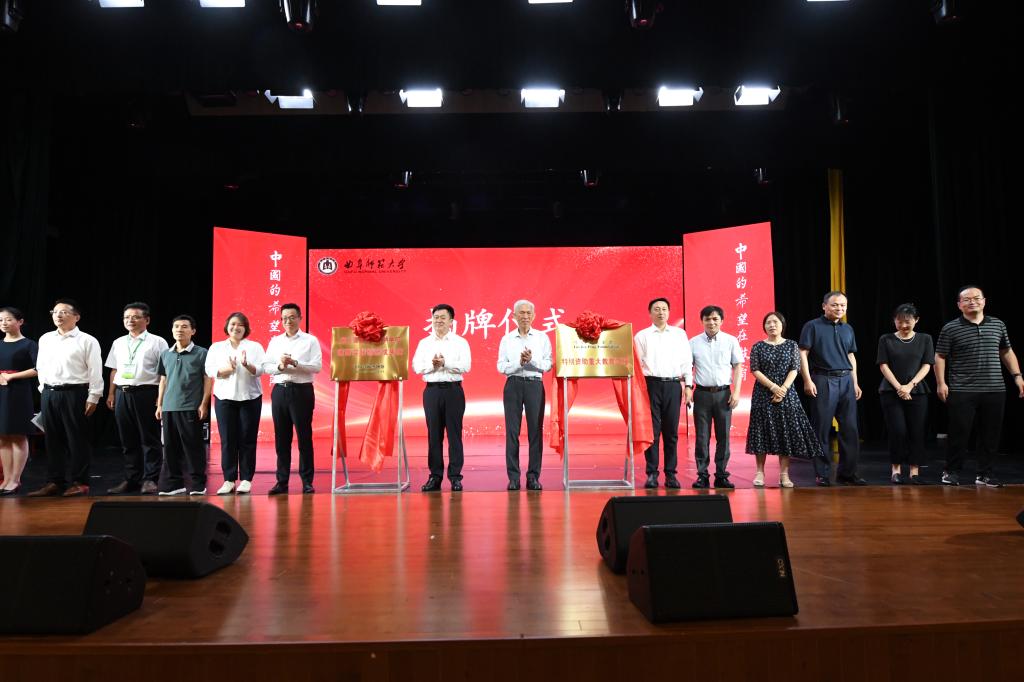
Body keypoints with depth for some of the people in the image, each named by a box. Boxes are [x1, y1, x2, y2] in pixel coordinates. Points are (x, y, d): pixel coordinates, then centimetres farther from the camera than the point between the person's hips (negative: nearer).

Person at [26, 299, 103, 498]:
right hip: (49, 393, 6)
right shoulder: (45, 339, 13)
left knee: (77, 439, -1)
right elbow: (40, 367, 20)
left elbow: (95, 371, -7)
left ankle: (80, 483, 5)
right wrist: (44, 390, 12)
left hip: (74, 393, -5)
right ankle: (54, 482, 17)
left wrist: (92, 398, -11)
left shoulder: (87, 341, -4)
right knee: (53, 439, 9)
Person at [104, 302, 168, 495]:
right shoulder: (118, 343, 16)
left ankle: (150, 479, 4)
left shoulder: (157, 342, -1)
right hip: (122, 393, 5)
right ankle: (131, 479, 18)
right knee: (128, 440, 10)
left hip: (146, 392, -5)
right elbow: (114, 370, 19)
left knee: (149, 439, -1)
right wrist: (111, 394, 11)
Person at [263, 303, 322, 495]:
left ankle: (307, 481, 6)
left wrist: (295, 363, -18)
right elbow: (265, 366, 6)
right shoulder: (275, 341, 14)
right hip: (279, 391, 4)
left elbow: (317, 366, -8)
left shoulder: (310, 340, 3)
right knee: (281, 438, 6)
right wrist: (279, 366, -13)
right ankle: (282, 481, 13)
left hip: (301, 391, -3)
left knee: (304, 437, -1)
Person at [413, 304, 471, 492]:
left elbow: (465, 366, -8)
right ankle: (435, 476, 11)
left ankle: (455, 476, 5)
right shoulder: (424, 343, 13)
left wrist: (445, 363, -16)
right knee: (434, 434, 4)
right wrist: (432, 364, -15)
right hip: (432, 390, 2)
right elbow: (416, 366, 2)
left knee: (454, 433, -2)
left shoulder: (460, 342, 5)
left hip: (453, 390, -2)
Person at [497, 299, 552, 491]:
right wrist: (519, 362, -13)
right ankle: (513, 477, 5)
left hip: (535, 384, 0)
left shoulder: (542, 337, 8)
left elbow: (548, 365, 0)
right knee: (512, 430, -1)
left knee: (535, 430, 0)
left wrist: (532, 360, -15)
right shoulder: (507, 339, 9)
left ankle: (533, 476, 7)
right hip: (513, 384, 0)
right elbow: (501, 366, 2)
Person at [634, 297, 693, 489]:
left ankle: (671, 474, 10)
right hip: (651, 384, -1)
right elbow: (637, 363, 4)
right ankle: (652, 474, 5)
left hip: (673, 385, 1)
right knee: (652, 430, -2)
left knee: (671, 432, 4)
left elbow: (687, 361, 10)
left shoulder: (679, 334, 12)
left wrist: (688, 386, 2)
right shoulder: (641, 336, 8)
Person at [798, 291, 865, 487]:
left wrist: (855, 383, 15)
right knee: (822, 429, -2)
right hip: (823, 380, -5)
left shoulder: (848, 329, 17)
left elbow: (851, 357, 21)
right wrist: (807, 380, -14)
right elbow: (803, 354, -6)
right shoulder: (813, 326, -1)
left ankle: (847, 472, 15)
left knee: (850, 429, 5)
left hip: (846, 380, 6)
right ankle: (822, 474, 5)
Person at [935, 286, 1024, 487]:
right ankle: (952, 472, 12)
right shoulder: (950, 329, -1)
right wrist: (941, 383, -7)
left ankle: (984, 474, 18)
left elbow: (1007, 352, 20)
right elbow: (940, 357, 0)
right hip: (962, 392, -4)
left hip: (995, 390, 4)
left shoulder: (998, 324, 11)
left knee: (991, 434, 7)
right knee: (959, 433, -1)